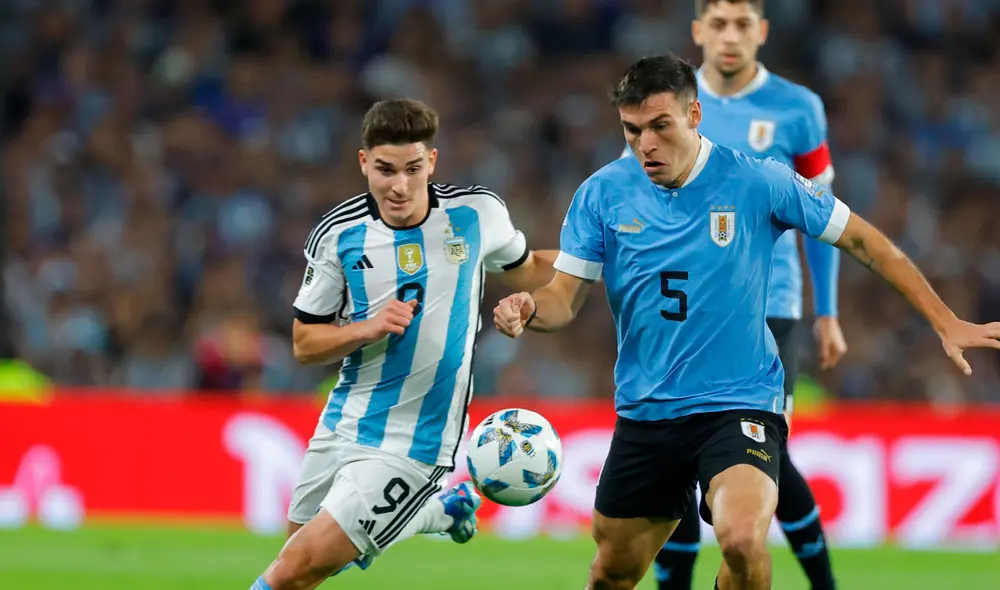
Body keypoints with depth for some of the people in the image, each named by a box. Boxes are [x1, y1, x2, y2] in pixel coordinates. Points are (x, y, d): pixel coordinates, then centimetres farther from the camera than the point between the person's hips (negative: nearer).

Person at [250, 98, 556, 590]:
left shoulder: (478, 213, -8)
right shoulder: (337, 235, -7)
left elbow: (524, 272, 13)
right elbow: (304, 344, 0)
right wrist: (367, 329, -18)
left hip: (409, 446, -4)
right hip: (344, 423, 4)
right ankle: (443, 511, 39)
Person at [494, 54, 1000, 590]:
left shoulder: (757, 182, -8)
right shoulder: (603, 194, -2)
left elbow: (862, 241, 1)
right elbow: (565, 299, -1)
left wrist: (944, 322, 0)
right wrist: (528, 309, -25)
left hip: (739, 403, -4)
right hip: (644, 415, 4)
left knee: (742, 540, -31)